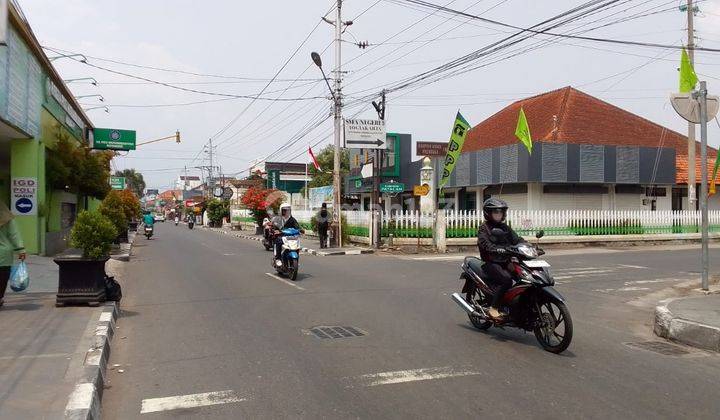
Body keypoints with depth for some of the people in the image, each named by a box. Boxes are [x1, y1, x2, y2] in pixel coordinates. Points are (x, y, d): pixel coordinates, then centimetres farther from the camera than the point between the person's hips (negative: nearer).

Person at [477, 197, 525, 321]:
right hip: (491, 263, -6)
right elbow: (485, 244, -17)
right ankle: (494, 308, -19)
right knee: (506, 279, -29)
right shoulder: (484, 228, 0)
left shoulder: (505, 227, 20)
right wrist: (500, 250, -33)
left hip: (506, 262, 6)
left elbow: (517, 239, 13)